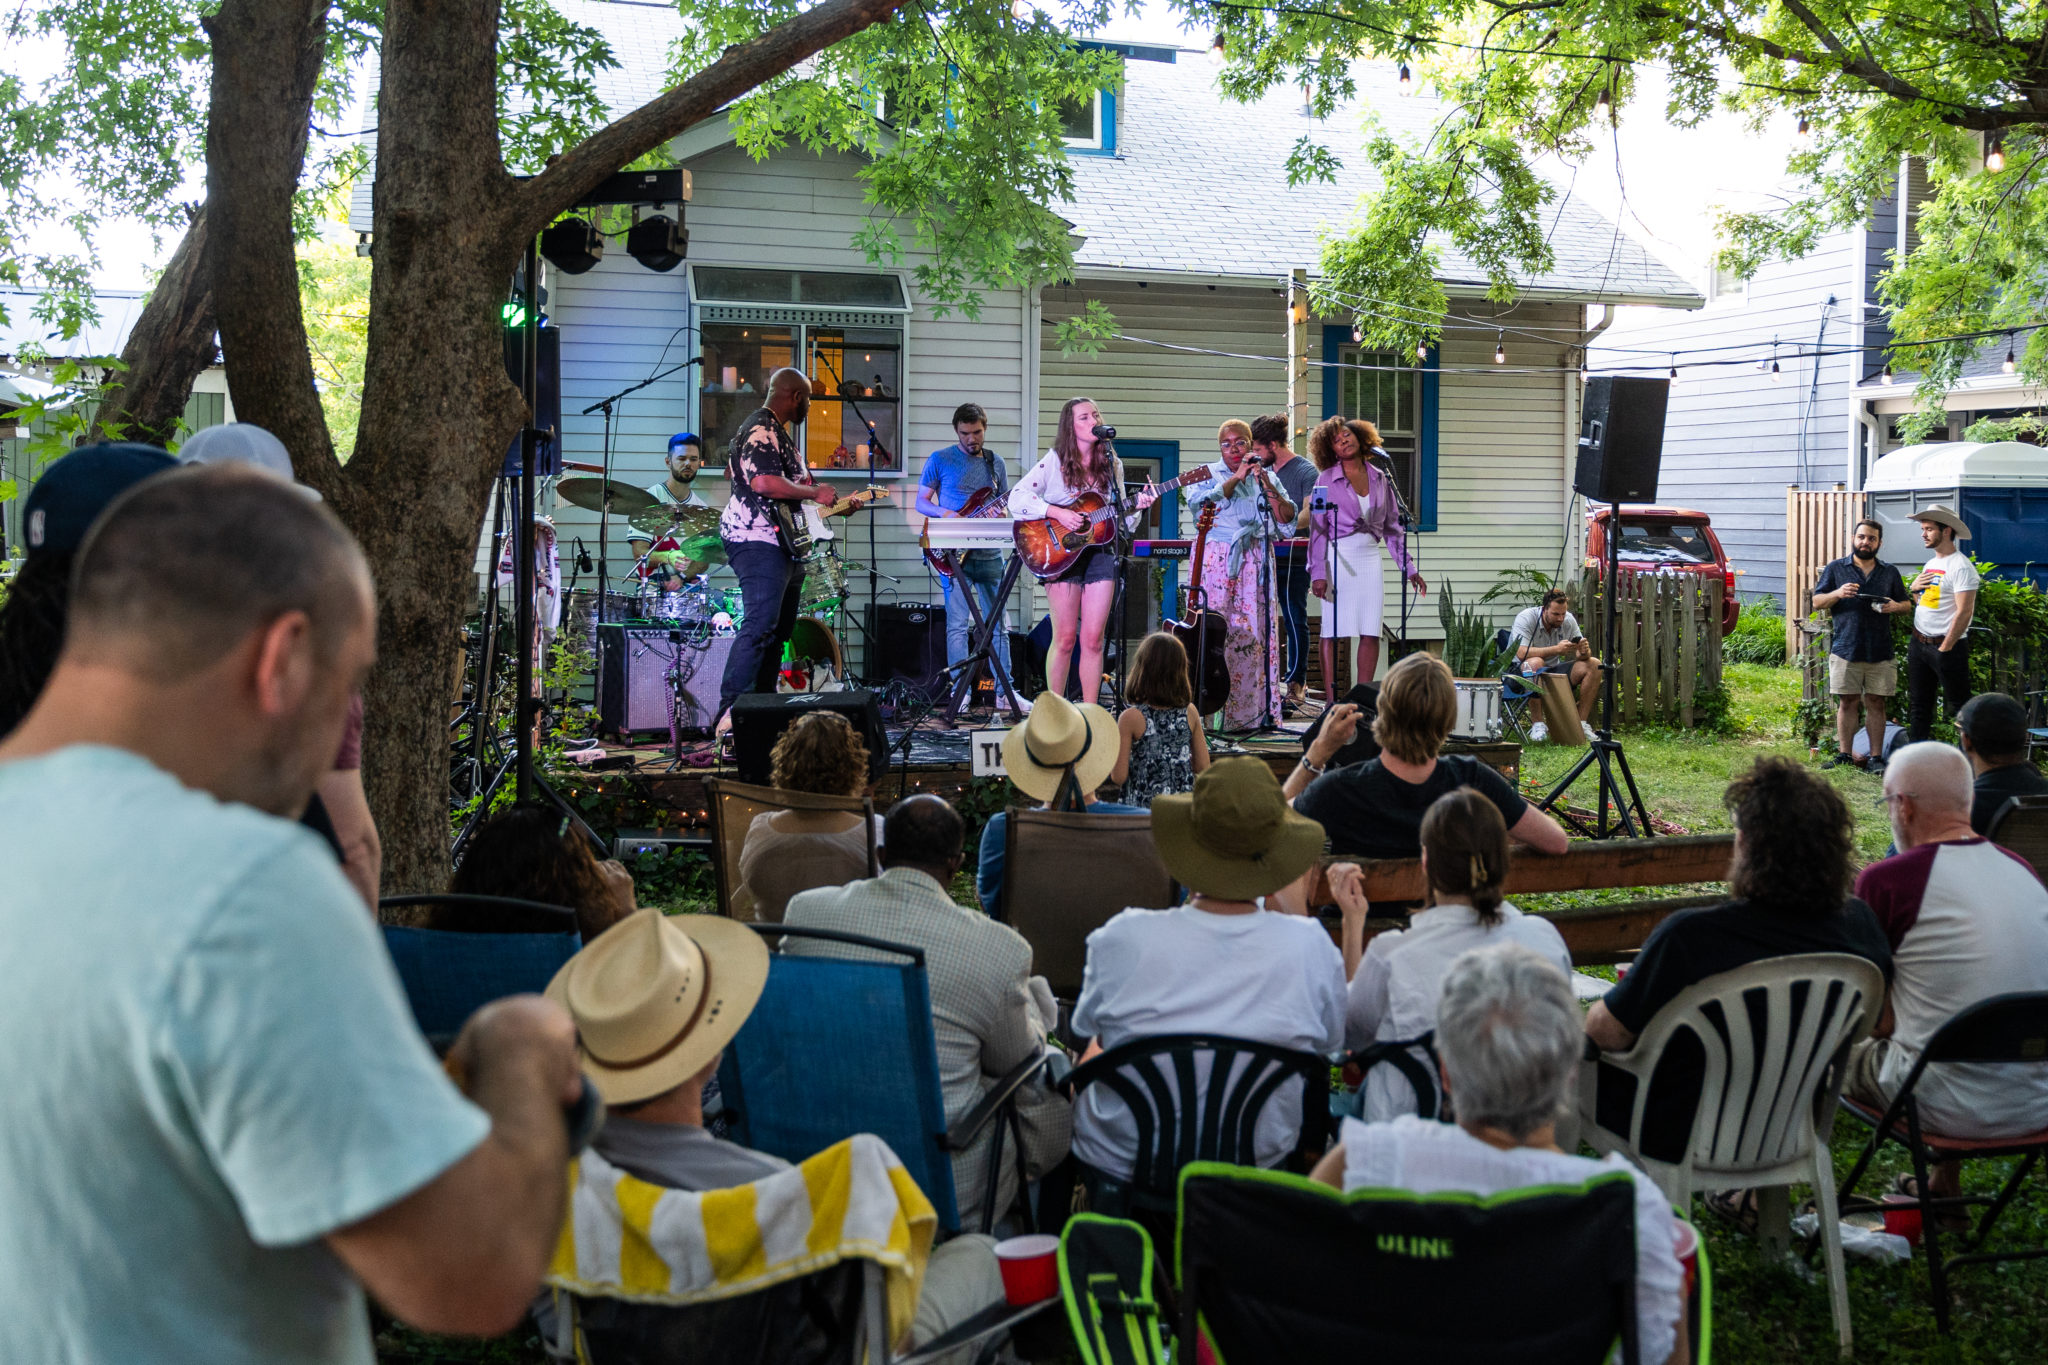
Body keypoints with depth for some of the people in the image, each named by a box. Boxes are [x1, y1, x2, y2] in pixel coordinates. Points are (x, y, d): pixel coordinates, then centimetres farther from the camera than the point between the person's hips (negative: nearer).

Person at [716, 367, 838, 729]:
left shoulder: (780, 433, 23)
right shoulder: (761, 429, -12)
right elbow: (764, 482, -27)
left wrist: (833, 503, 28)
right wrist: (815, 492, -16)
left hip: (787, 543, 12)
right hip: (758, 540, -12)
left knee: (779, 631, 12)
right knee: (760, 625, -22)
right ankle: (730, 713, -28)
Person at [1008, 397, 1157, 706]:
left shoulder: (1112, 465, 9)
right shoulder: (1055, 461, -3)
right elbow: (1017, 499, -12)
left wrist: (1136, 505, -6)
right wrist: (1058, 513, -21)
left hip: (1099, 551, 3)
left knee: (1093, 640, 0)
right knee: (1065, 639, -4)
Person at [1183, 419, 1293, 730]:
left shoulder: (1267, 477, 18)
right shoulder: (1207, 474, 12)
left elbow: (1287, 520, 6)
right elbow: (1201, 504, -9)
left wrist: (1267, 486, -6)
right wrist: (1236, 478, -11)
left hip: (1257, 564, 3)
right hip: (1217, 561, -3)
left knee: (1256, 633, -3)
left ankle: (1255, 711, -1)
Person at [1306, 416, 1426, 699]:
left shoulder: (1380, 479, 11)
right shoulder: (1327, 480, 1)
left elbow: (1393, 527, 14)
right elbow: (1317, 530, -2)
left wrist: (1409, 568, 9)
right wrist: (1318, 573, -11)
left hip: (1370, 558, 4)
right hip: (1338, 558, -4)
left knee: (1371, 633, 1)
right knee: (1333, 631, -3)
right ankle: (1331, 700, 0)